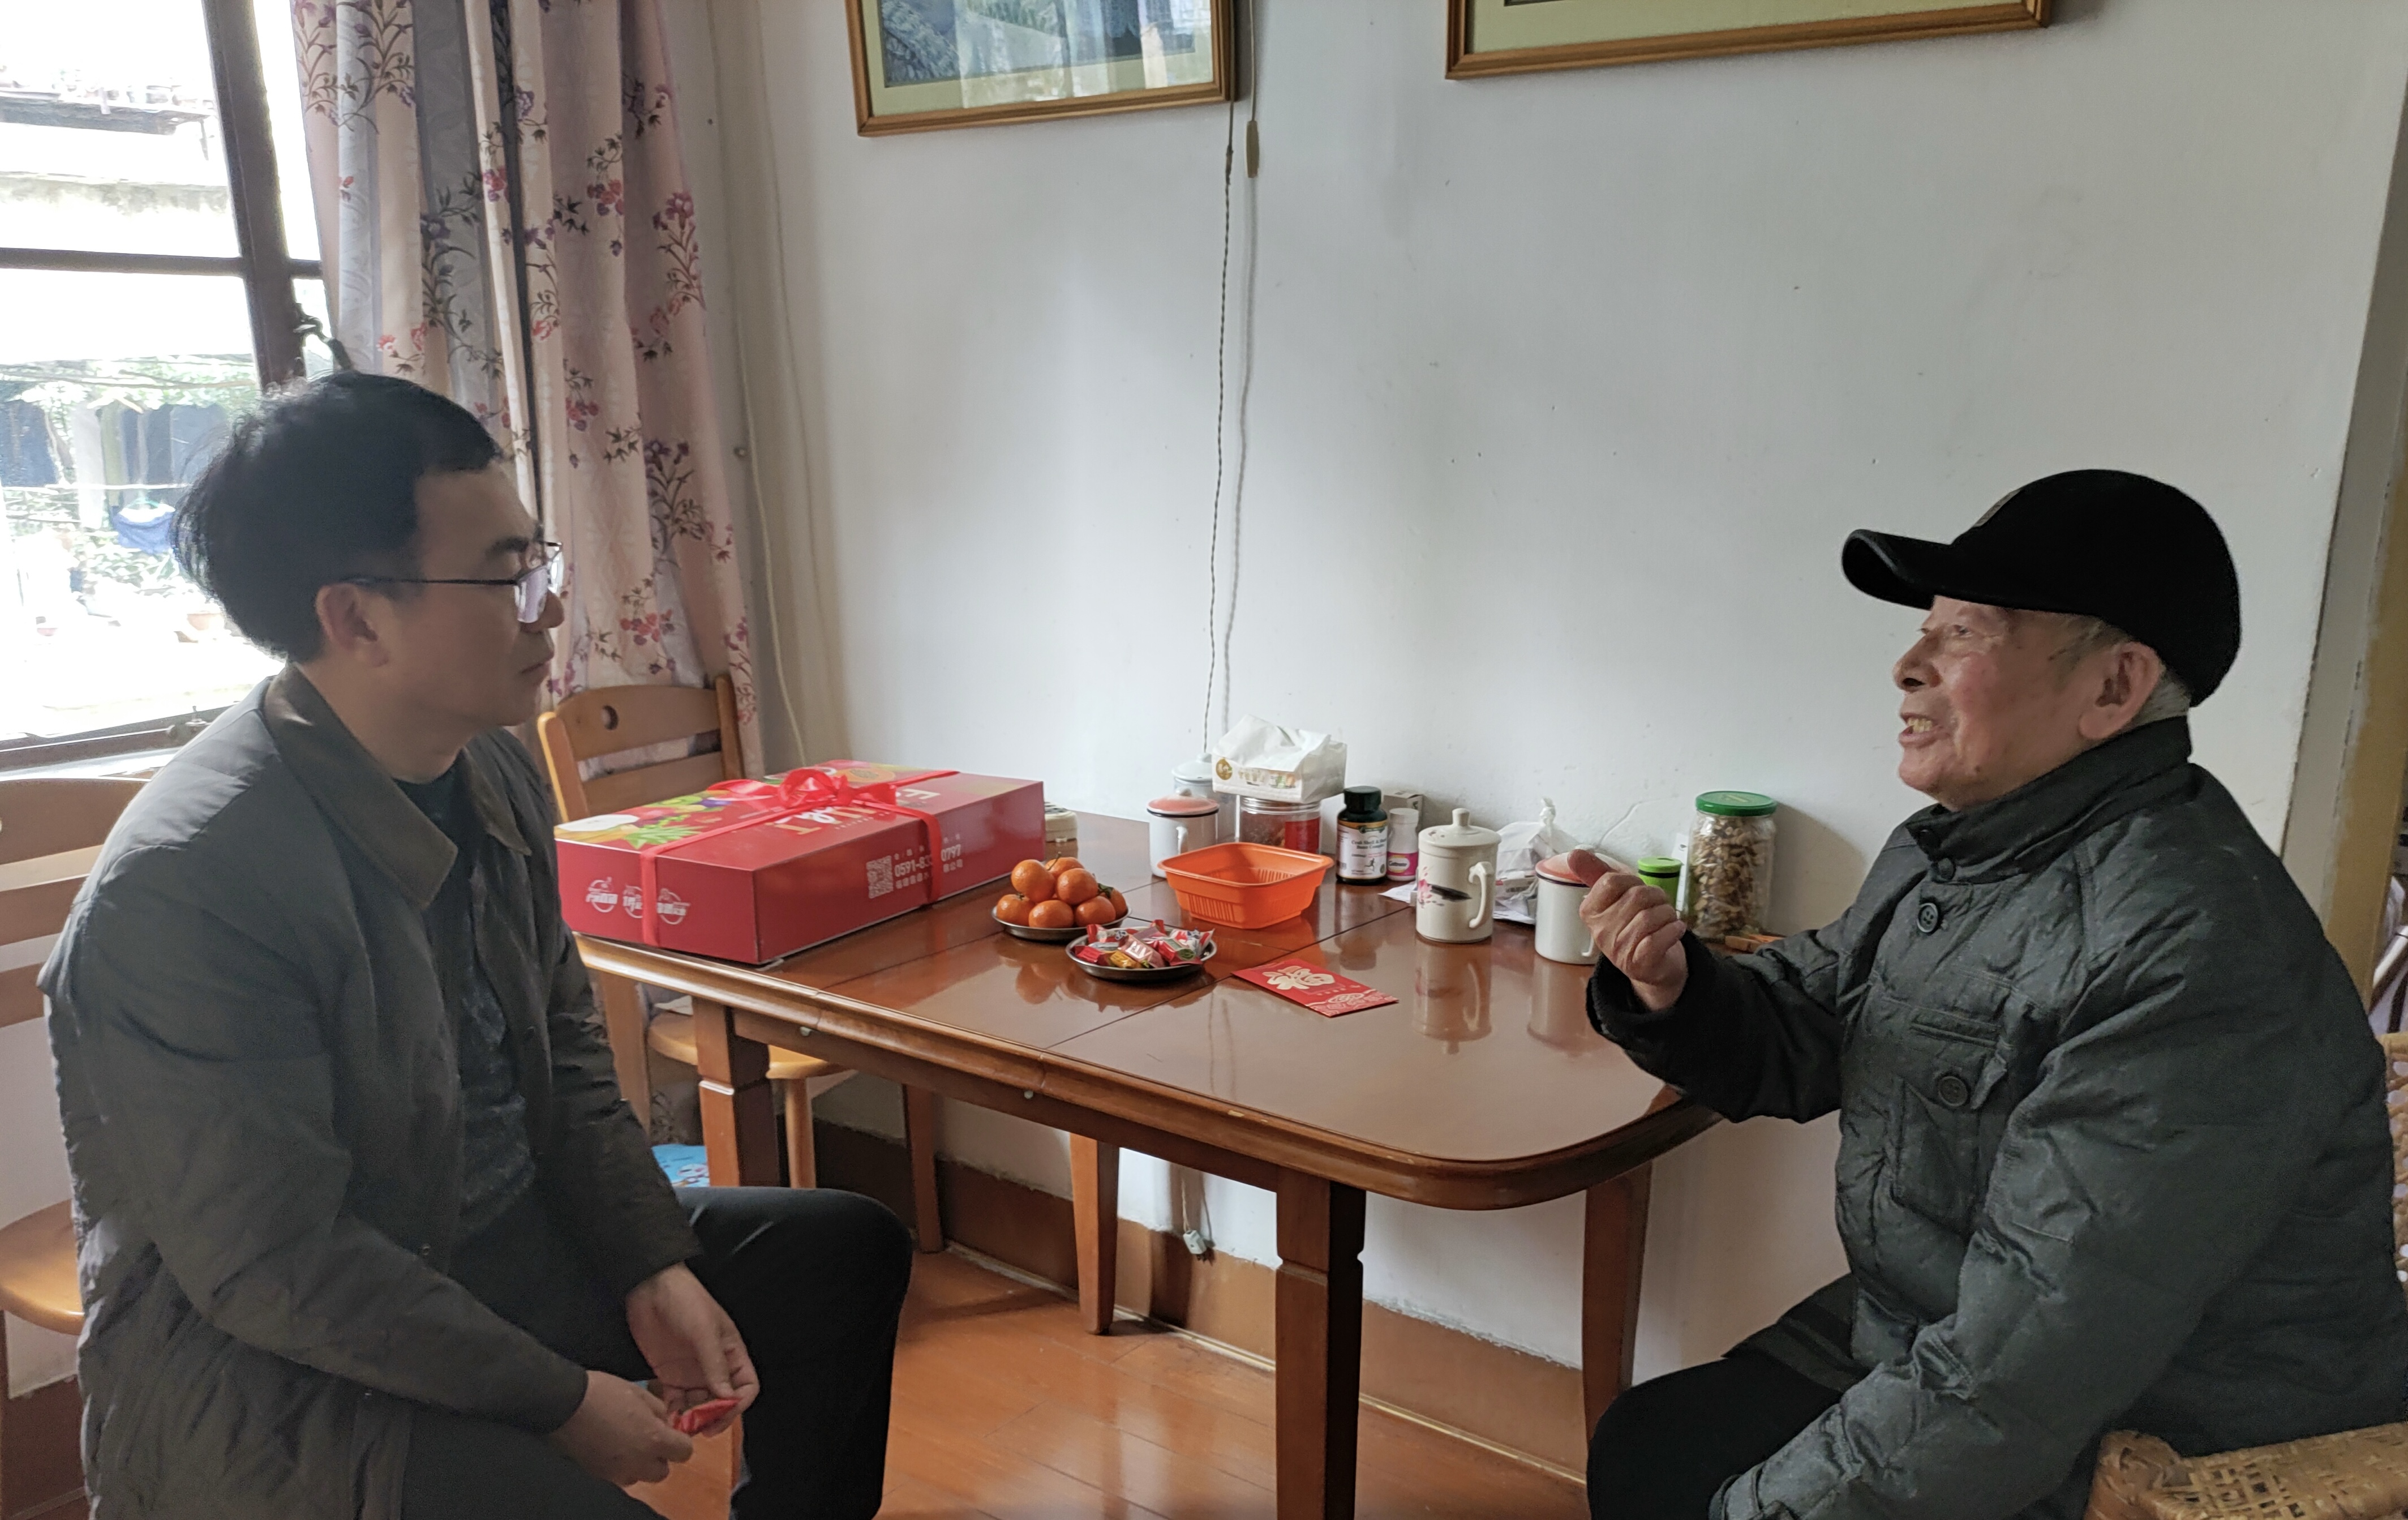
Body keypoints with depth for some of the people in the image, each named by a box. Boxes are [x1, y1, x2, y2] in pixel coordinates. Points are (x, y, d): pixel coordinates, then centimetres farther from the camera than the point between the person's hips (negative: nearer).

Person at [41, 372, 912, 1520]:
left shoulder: (492, 777, -2)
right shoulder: (184, 887, -27)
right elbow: (278, 1268, -24)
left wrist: (654, 1274, -2)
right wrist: (559, 1401, -18)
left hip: (501, 1244, 8)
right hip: (256, 1371, -8)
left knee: (850, 1251, 10)